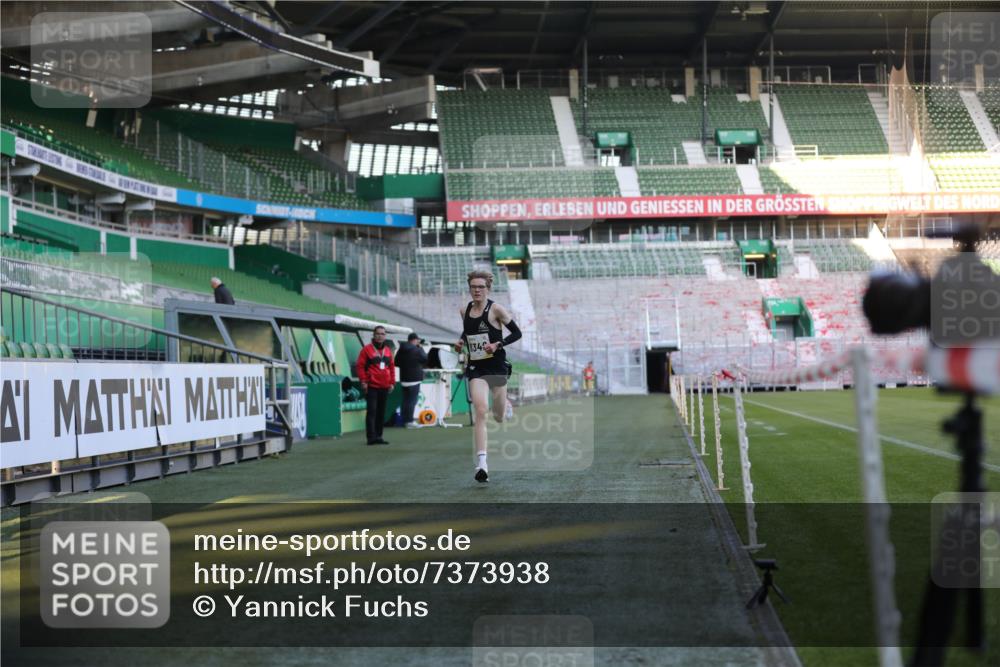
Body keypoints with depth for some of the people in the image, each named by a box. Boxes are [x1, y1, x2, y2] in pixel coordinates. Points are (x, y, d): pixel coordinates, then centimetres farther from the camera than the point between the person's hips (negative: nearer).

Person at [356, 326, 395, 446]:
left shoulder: (388, 350, 14)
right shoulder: (367, 349, -3)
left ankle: (378, 436, 15)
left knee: (381, 412, 9)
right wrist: (363, 381, -11)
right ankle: (372, 437, -11)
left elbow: (392, 367, 18)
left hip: (384, 387, 6)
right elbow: (360, 366, -5)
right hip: (371, 386, -6)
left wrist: (392, 382, 12)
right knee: (372, 411, -9)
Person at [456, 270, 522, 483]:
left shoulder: (496, 309, -8)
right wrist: (461, 341, 4)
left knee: (499, 417, 12)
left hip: (496, 366, -2)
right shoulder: (464, 311, 5)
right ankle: (481, 463, -23)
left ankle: (506, 406, 53)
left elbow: (516, 333, -4)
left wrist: (498, 344, -18)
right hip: (475, 368, 2)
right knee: (480, 411, -18)